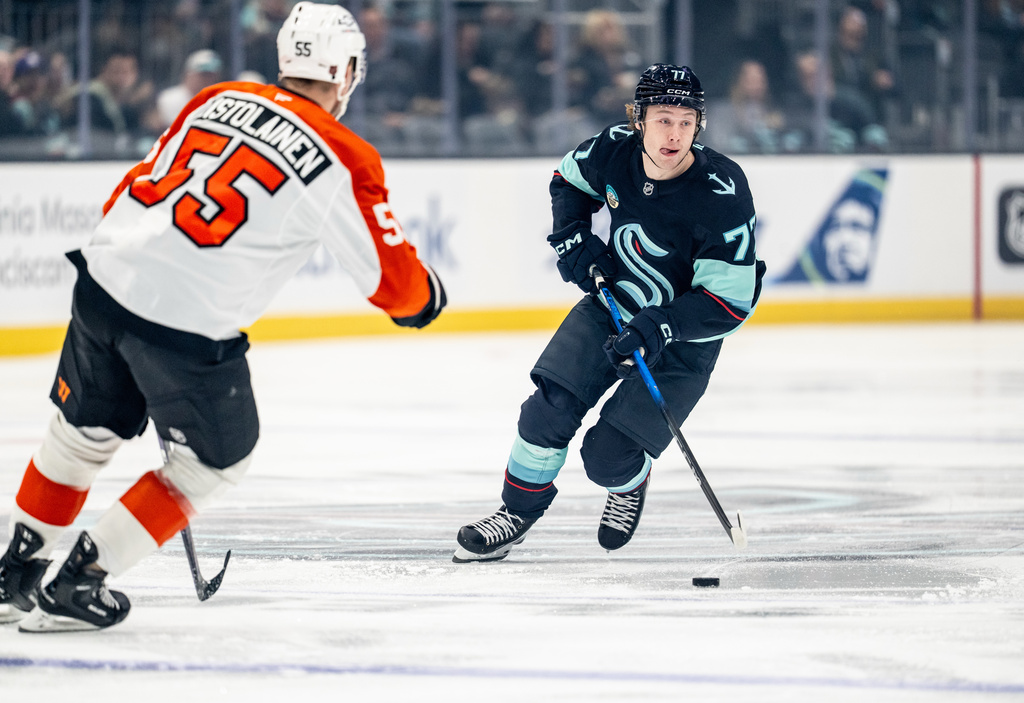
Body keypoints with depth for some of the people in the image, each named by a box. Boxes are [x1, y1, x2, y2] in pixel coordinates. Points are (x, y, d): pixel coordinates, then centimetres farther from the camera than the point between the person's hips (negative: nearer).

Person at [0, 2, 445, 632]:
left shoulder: (218, 100, 11)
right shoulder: (342, 161, -6)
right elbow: (392, 279, -2)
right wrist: (427, 296, 20)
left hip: (107, 276, 6)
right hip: (191, 323, -6)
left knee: (85, 431, 27)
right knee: (219, 460, 17)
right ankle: (76, 585, 13)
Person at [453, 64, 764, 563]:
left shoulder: (722, 194, -29)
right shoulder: (615, 150, -15)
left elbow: (732, 300, -26)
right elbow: (569, 179, 11)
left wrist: (658, 329, -34)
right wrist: (572, 238, -4)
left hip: (682, 337, -4)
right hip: (612, 306, 4)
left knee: (607, 458, -10)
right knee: (550, 408, -9)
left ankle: (630, 483, 27)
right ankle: (518, 511, 14)